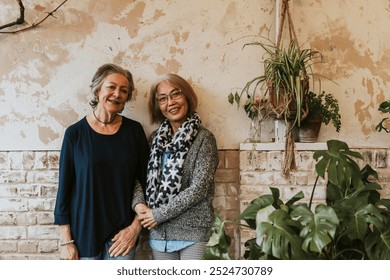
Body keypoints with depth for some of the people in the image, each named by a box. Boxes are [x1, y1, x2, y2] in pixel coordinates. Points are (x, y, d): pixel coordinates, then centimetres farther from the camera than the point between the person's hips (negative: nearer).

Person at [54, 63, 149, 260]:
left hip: (123, 230, 1)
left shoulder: (134, 130, 0)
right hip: (84, 228, -1)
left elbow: (146, 181, 3)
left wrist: (136, 226, -5)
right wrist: (66, 240, -4)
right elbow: (64, 186, -2)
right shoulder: (75, 133, -4)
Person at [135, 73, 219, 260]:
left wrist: (158, 214, -11)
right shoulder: (156, 138, 9)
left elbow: (198, 189, -13)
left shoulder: (204, 138, -7)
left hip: (193, 232, -4)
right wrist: (138, 204, -8)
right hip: (159, 232, 5)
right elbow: (141, 177, 12)